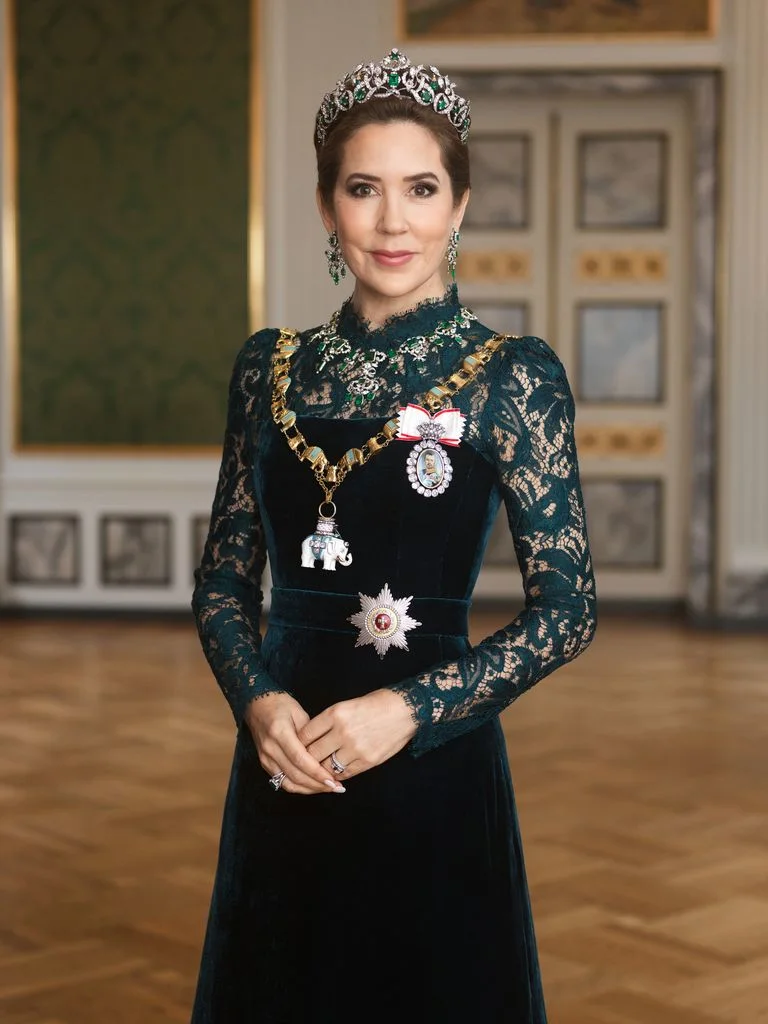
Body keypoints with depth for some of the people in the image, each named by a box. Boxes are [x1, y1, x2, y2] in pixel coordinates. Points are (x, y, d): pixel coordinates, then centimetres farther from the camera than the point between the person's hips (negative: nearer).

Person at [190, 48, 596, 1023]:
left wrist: (410, 707, -17)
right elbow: (223, 578, 8)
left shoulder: (512, 375, -7)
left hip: (432, 766, -4)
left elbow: (567, 608, -8)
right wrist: (259, 700, -10)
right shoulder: (271, 367, 4)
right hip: (281, 766, 4)